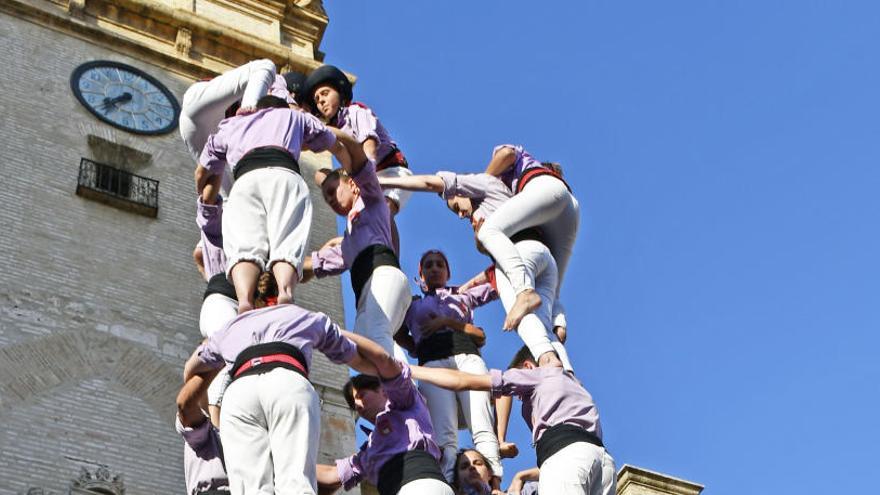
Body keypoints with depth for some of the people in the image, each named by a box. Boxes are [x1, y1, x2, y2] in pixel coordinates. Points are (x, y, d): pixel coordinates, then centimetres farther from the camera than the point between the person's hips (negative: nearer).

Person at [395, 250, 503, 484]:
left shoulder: (463, 294, 29)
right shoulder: (411, 303, 31)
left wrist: (448, 322, 5)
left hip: (468, 357, 1)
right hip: (433, 363, -1)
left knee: (483, 430, -21)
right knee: (445, 436, -22)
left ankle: (494, 486, -34)